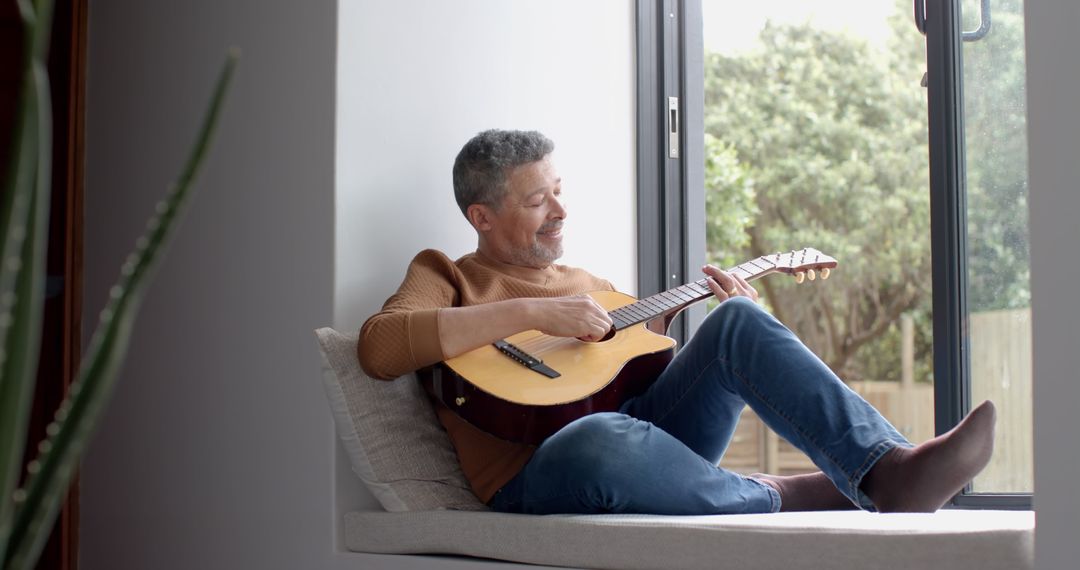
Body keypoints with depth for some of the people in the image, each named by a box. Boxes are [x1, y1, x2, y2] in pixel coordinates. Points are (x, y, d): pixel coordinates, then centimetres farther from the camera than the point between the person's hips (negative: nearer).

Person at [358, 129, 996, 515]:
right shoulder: (447, 276, 10)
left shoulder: (589, 283, 29)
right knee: (601, 438, -41)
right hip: (537, 482, -6)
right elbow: (378, 347, -12)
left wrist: (738, 318, 12)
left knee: (738, 322, -16)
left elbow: (650, 368, 28)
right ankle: (777, 497, -20)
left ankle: (890, 470, -32)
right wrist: (531, 311, -15)